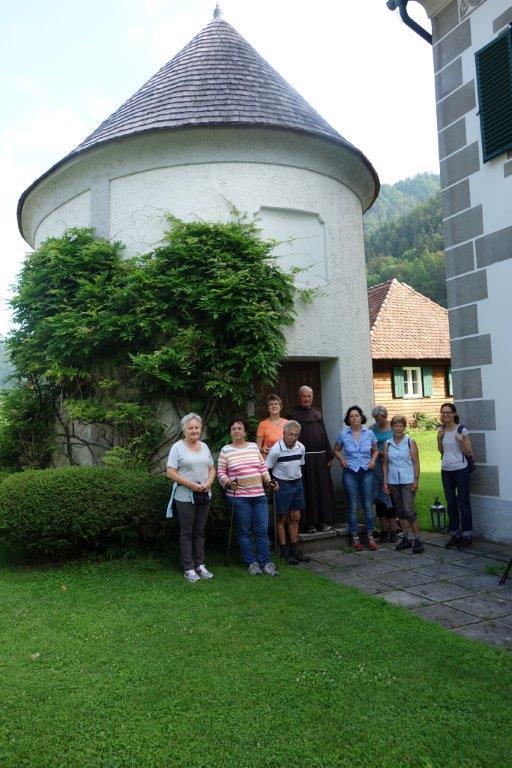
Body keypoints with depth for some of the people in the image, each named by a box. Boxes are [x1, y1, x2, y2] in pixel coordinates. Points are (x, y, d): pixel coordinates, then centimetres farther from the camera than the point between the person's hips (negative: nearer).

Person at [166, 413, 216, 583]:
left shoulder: (204, 446, 11)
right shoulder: (177, 447, -6)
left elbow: (212, 468, 14)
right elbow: (171, 472, -11)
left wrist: (208, 482, -6)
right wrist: (190, 484, -18)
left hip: (204, 496, 5)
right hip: (185, 497, -5)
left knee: (200, 531, 12)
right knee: (187, 532, 3)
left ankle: (200, 565, 22)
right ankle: (189, 569, 10)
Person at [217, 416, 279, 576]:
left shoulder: (254, 447, 10)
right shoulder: (225, 451, -1)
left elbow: (262, 468, 16)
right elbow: (220, 472, -1)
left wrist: (269, 481, 6)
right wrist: (227, 482, -18)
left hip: (259, 495, 3)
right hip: (238, 497, -3)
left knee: (262, 530, 4)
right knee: (244, 531, 4)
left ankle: (265, 562, 14)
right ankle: (251, 563, 16)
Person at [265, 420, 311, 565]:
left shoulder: (301, 447, -2)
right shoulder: (276, 449, -18)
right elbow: (267, 469, -10)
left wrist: (298, 478, 12)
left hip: (297, 484, 5)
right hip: (282, 485, -5)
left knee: (295, 517, 11)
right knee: (282, 519, 4)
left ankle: (294, 550, 21)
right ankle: (285, 552, 13)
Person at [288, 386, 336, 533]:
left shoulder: (318, 414, 15)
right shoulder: (293, 415, 0)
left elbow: (324, 435, 14)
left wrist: (329, 455, 7)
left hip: (320, 457, 4)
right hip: (303, 458, -4)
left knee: (323, 489, 6)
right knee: (308, 490, -1)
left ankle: (325, 521, 14)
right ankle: (310, 523, 6)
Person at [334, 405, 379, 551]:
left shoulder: (369, 433, 2)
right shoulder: (343, 434, 0)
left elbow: (375, 450, 15)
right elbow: (336, 450, 12)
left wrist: (373, 460, -3)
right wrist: (341, 459, -6)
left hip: (367, 472, 1)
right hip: (350, 473, -1)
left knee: (368, 505, 4)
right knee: (352, 507, 4)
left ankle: (370, 537, 15)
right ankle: (355, 538, 14)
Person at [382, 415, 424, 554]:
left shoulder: (410, 442, 0)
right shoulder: (387, 444, 7)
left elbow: (416, 463, -1)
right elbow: (385, 464, 10)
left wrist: (416, 479, -9)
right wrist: (385, 481, 4)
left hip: (408, 481, -4)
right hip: (393, 481, 4)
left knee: (409, 510, -11)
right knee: (400, 511, 10)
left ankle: (418, 540, -3)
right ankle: (406, 539, 19)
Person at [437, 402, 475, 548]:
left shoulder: (462, 430, -10)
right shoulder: (442, 430, 6)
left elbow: (469, 453, -9)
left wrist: (461, 440, -24)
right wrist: (439, 438, -1)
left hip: (460, 470, -6)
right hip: (446, 470, 6)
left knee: (463, 503, 0)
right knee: (451, 503, 12)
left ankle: (467, 535, 10)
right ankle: (455, 534, 22)